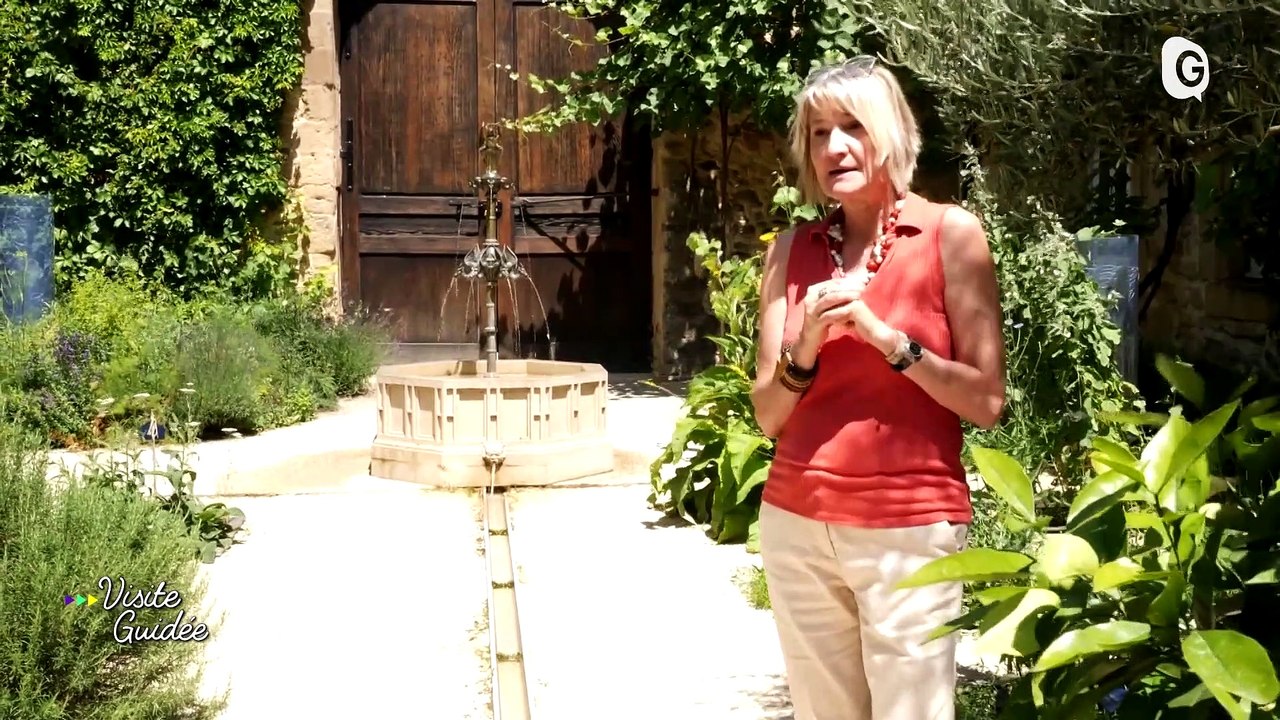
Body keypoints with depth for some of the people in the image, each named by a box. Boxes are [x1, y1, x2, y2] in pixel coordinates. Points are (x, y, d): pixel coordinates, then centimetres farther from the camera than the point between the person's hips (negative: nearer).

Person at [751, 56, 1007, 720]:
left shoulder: (951, 235, -4)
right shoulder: (792, 250, 6)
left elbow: (985, 403, -7)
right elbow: (768, 415, 6)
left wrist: (885, 337, -17)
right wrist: (804, 350, -13)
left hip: (909, 528, -3)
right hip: (796, 523, 4)